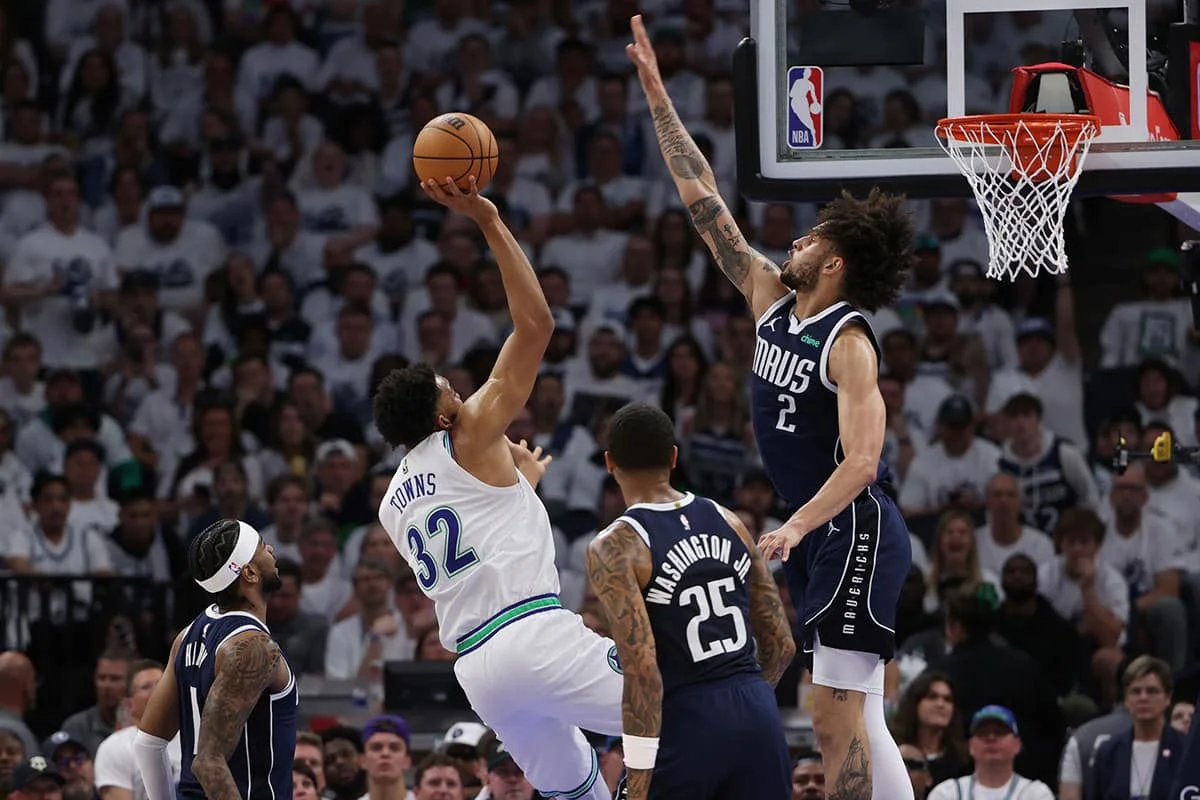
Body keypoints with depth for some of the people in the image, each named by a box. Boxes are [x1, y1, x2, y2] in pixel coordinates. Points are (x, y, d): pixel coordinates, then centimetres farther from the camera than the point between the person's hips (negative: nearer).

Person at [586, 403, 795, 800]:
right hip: (758, 714, 5)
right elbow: (781, 645, 13)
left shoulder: (614, 548, -8)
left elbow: (642, 668, -17)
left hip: (687, 722, -5)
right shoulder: (730, 523, 11)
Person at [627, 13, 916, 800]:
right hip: (821, 535, 9)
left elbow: (861, 461, -25)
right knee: (857, 719, 9)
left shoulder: (848, 343, -16)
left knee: (838, 716, -11)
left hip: (857, 531, -9)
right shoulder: (772, 299, 6)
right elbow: (706, 202, 8)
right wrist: (657, 97, 6)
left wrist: (796, 526, -36)